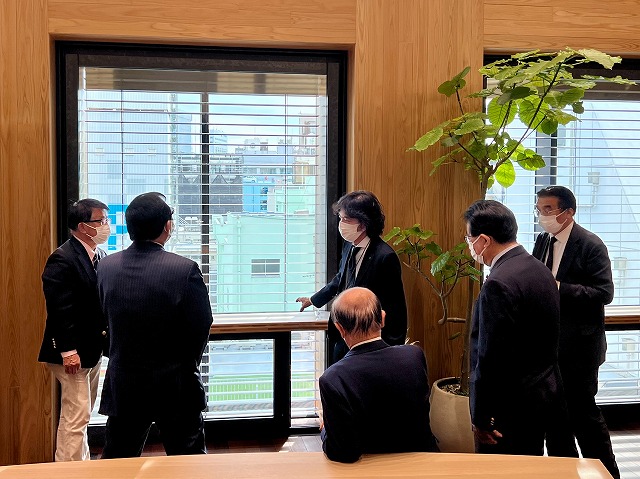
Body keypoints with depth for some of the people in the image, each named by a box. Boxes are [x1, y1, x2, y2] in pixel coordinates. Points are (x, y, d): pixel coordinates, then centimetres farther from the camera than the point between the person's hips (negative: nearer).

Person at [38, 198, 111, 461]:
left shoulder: (99, 255, 9)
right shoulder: (62, 260, -18)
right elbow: (59, 310, -21)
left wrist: (106, 332, 6)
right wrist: (67, 351, -23)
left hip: (94, 348, 9)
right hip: (73, 351, -9)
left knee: (81, 416, 18)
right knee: (76, 417, -5)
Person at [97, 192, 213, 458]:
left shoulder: (106, 266, -5)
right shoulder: (185, 269, -18)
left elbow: (107, 316, 5)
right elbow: (202, 325, -10)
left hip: (122, 384, 4)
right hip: (175, 386, -4)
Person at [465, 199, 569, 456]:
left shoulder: (499, 284, -23)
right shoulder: (540, 269, 7)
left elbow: (491, 358, -23)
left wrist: (480, 417, -14)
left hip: (511, 408, -9)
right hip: (545, 395, 9)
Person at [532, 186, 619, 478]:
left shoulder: (590, 245, -13)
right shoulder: (542, 241, 9)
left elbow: (604, 293, -19)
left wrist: (558, 287, -26)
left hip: (578, 346, -7)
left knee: (582, 410, 2)